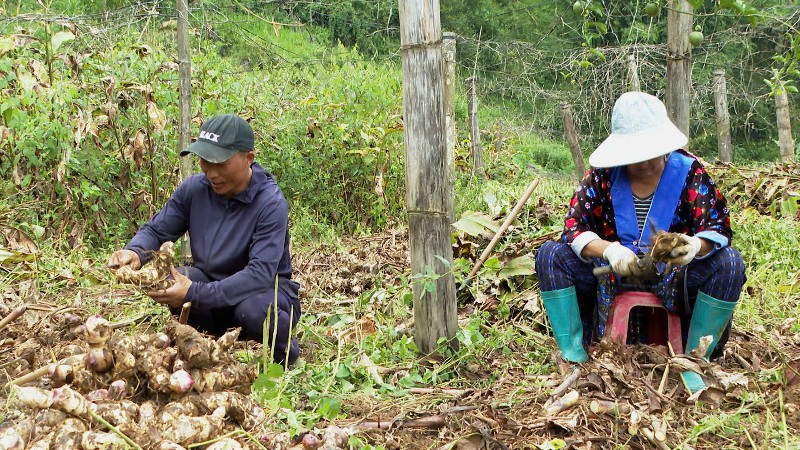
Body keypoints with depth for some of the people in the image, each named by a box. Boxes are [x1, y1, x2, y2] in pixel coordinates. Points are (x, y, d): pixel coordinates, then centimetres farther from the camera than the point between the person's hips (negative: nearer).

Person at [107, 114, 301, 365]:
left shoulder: (271, 203, -23)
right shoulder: (194, 189, -8)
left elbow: (260, 272, -32)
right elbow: (155, 230, 0)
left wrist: (195, 294, -39)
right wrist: (134, 252, -25)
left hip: (266, 289, -4)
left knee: (253, 310, -38)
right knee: (165, 280, -24)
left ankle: (283, 348, -3)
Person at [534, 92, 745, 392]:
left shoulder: (689, 172, -7)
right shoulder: (603, 174, -5)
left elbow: (718, 228, -12)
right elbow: (573, 226, -11)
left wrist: (696, 246, -38)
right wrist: (608, 250, -32)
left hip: (674, 278, -1)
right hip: (612, 275, 1)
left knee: (729, 263, -27)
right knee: (551, 255, -18)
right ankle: (574, 356, -15)